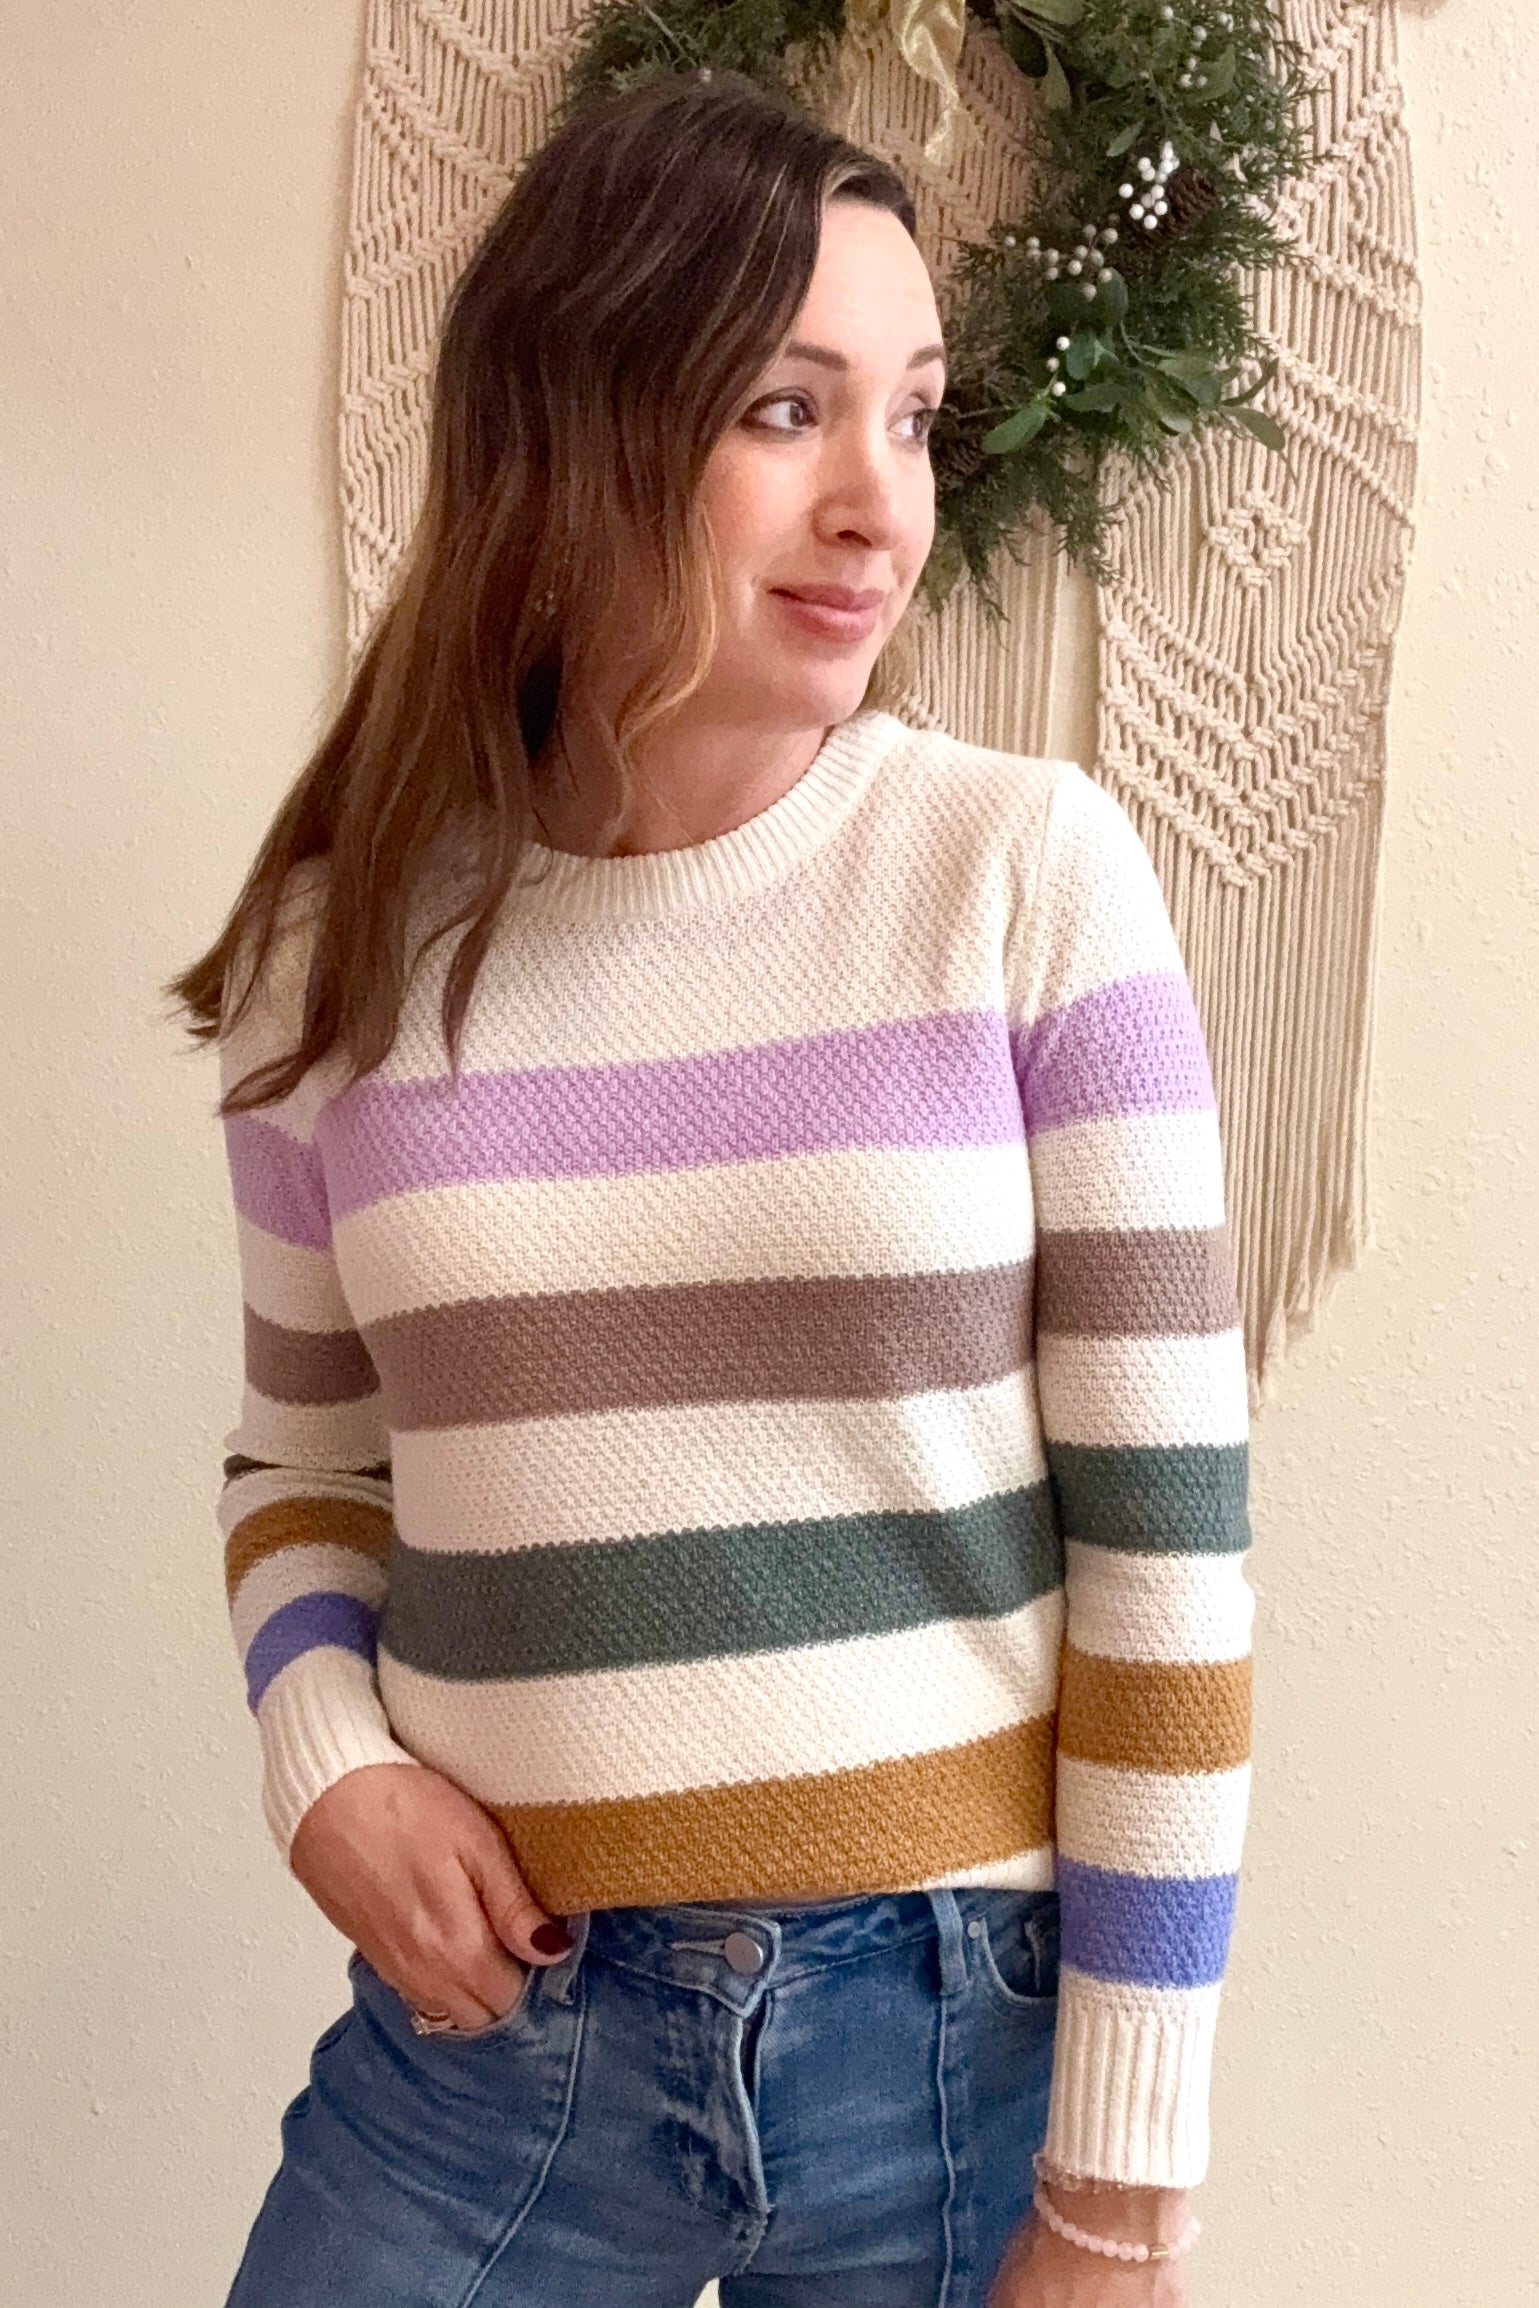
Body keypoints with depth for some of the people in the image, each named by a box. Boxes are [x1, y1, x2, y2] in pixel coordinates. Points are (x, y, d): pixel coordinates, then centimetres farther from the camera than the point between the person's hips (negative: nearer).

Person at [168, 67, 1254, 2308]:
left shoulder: (1033, 874, -10)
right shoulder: (347, 947, -2)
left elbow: (1166, 1531, -9)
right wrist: (324, 1763, -8)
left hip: (960, 2018, -1)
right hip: (494, 2019, 2)